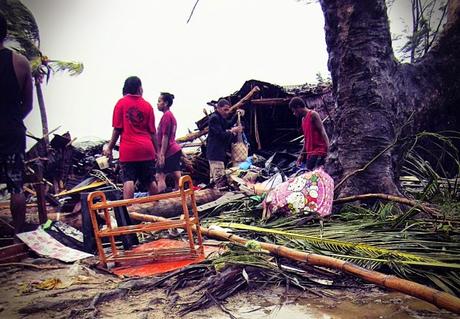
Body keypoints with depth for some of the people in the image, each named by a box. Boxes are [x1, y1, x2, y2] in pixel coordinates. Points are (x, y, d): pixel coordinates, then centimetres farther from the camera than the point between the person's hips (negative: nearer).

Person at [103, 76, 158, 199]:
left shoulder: (121, 103, 1)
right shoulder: (147, 105, 5)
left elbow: (117, 129, -2)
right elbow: (152, 131, 4)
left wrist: (110, 147, 7)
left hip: (128, 149, -2)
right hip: (146, 148, 2)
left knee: (128, 180, -5)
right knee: (150, 181, 11)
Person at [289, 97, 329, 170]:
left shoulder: (313, 115, -5)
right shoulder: (303, 119, 20)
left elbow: (322, 132, -12)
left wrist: (328, 150, -21)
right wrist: (301, 155, 21)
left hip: (318, 152, -8)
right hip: (309, 153, 8)